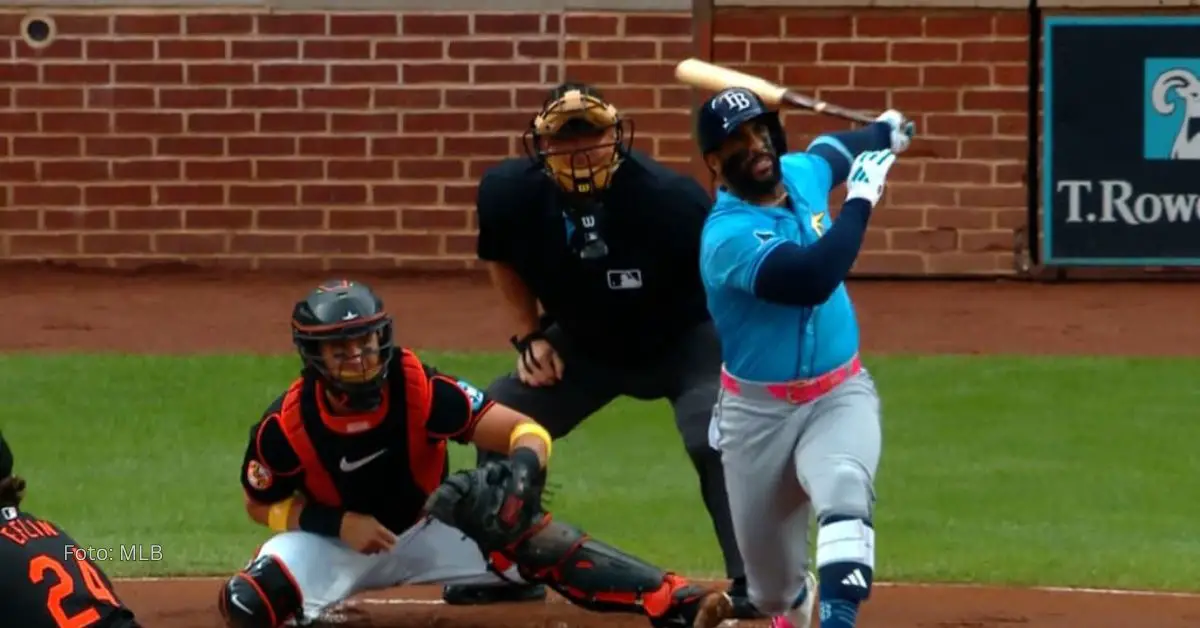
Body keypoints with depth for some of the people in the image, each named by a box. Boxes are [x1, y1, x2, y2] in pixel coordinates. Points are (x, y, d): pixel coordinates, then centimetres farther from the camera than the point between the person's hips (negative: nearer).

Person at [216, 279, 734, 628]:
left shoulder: (420, 390, -26)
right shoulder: (287, 424, -25)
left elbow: (527, 431, -26)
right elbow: (261, 505, -7)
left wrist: (521, 473, -49)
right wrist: (339, 524, -23)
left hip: (427, 530, 0)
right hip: (332, 537, 0)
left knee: (533, 539, -25)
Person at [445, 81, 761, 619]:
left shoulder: (670, 197, -34)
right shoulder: (511, 192, -21)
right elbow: (502, 259, 4)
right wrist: (529, 337, -1)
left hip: (682, 339, -5)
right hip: (583, 344, 5)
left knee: (716, 438, -28)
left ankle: (754, 581, -19)